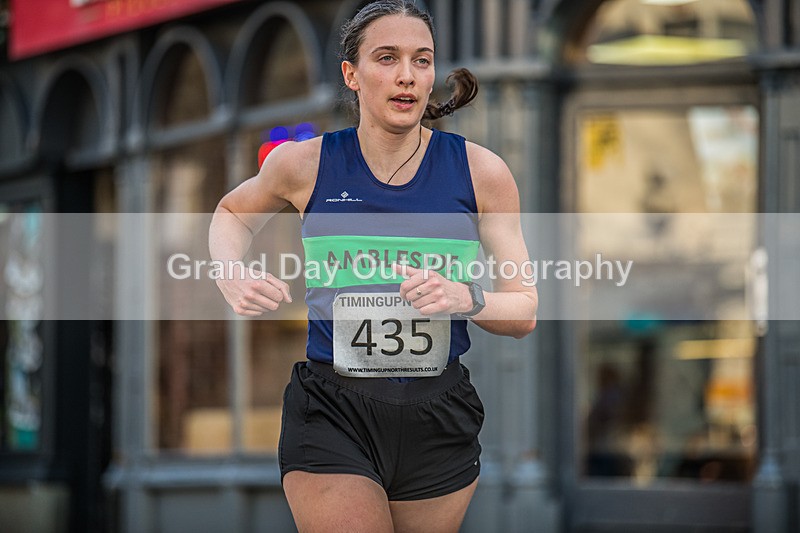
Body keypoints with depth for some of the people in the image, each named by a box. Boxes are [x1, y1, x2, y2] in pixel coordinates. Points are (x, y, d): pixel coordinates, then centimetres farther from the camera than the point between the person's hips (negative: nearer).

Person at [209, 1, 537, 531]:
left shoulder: (480, 171, 0)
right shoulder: (305, 163, -1)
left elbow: (524, 312, 3)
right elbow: (232, 213, 22)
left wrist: (467, 298, -18)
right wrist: (234, 279, 1)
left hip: (438, 422, 2)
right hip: (331, 416, -2)